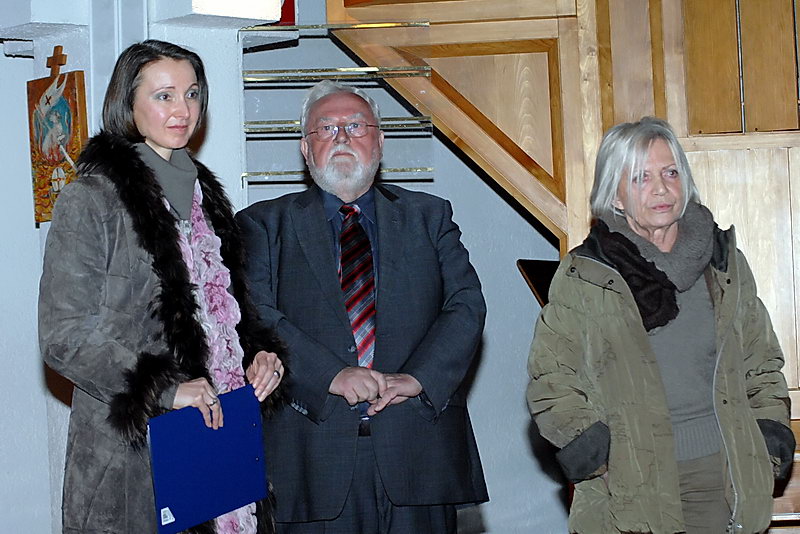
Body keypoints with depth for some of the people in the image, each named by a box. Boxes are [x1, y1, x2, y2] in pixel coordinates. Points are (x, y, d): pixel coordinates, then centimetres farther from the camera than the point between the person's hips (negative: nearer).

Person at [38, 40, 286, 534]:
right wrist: (163, 390, -19)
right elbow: (65, 337, -11)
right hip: (131, 451, -6)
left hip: (221, 427, 6)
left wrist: (260, 352, 4)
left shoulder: (204, 193, 15)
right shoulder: (90, 201, -6)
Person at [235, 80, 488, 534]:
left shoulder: (429, 217, 15)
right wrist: (332, 374, -18)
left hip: (419, 449, 2)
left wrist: (417, 378, -12)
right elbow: (255, 314, -5)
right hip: (314, 448, -1)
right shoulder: (265, 225, 9)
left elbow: (467, 305, 4)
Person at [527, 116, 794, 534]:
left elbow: (761, 363, 19)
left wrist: (772, 433, 7)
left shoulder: (726, 264, 12)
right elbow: (551, 379, 3)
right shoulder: (581, 277, 2)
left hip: (724, 481, 2)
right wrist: (587, 446, -10)